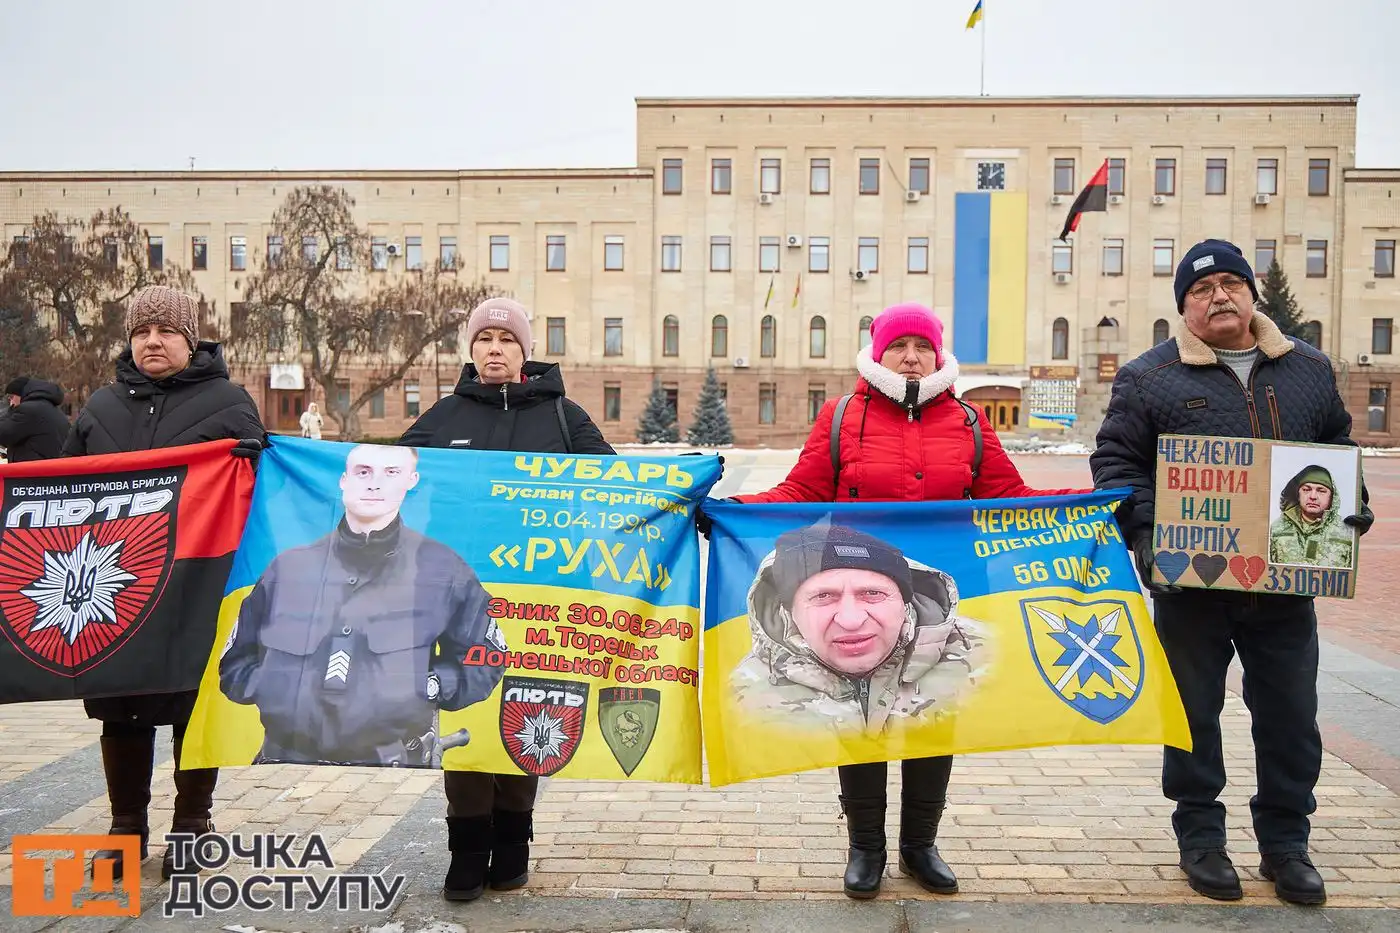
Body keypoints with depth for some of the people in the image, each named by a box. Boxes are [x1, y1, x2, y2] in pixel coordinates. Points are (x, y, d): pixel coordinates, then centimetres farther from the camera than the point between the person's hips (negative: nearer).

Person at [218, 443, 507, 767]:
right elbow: (236, 660, 20)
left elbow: (485, 657, 11)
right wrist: (276, 688, 2)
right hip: (287, 762, 2)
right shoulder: (288, 568, 12)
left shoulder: (442, 569, 5)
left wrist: (428, 687, -3)